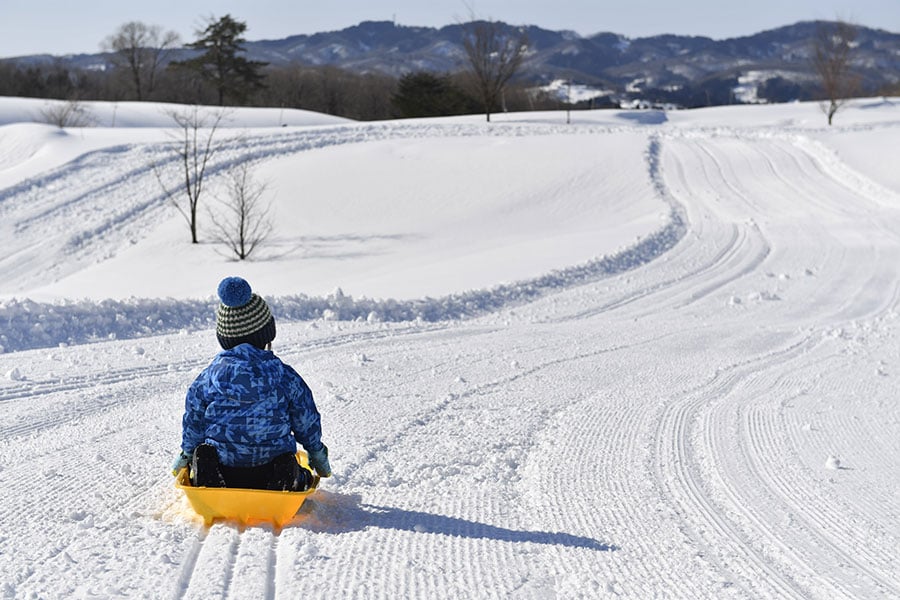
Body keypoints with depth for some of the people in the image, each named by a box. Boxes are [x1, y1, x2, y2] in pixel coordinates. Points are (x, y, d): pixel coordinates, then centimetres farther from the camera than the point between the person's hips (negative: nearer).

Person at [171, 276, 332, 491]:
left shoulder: (207, 378, -2)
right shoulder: (285, 376, -4)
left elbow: (193, 423, 8)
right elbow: (307, 421, 6)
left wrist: (186, 454, 27)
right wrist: (317, 454, 24)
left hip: (222, 471, -1)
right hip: (268, 472, 1)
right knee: (303, 476, 28)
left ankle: (206, 475, 8)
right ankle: (290, 478, 6)